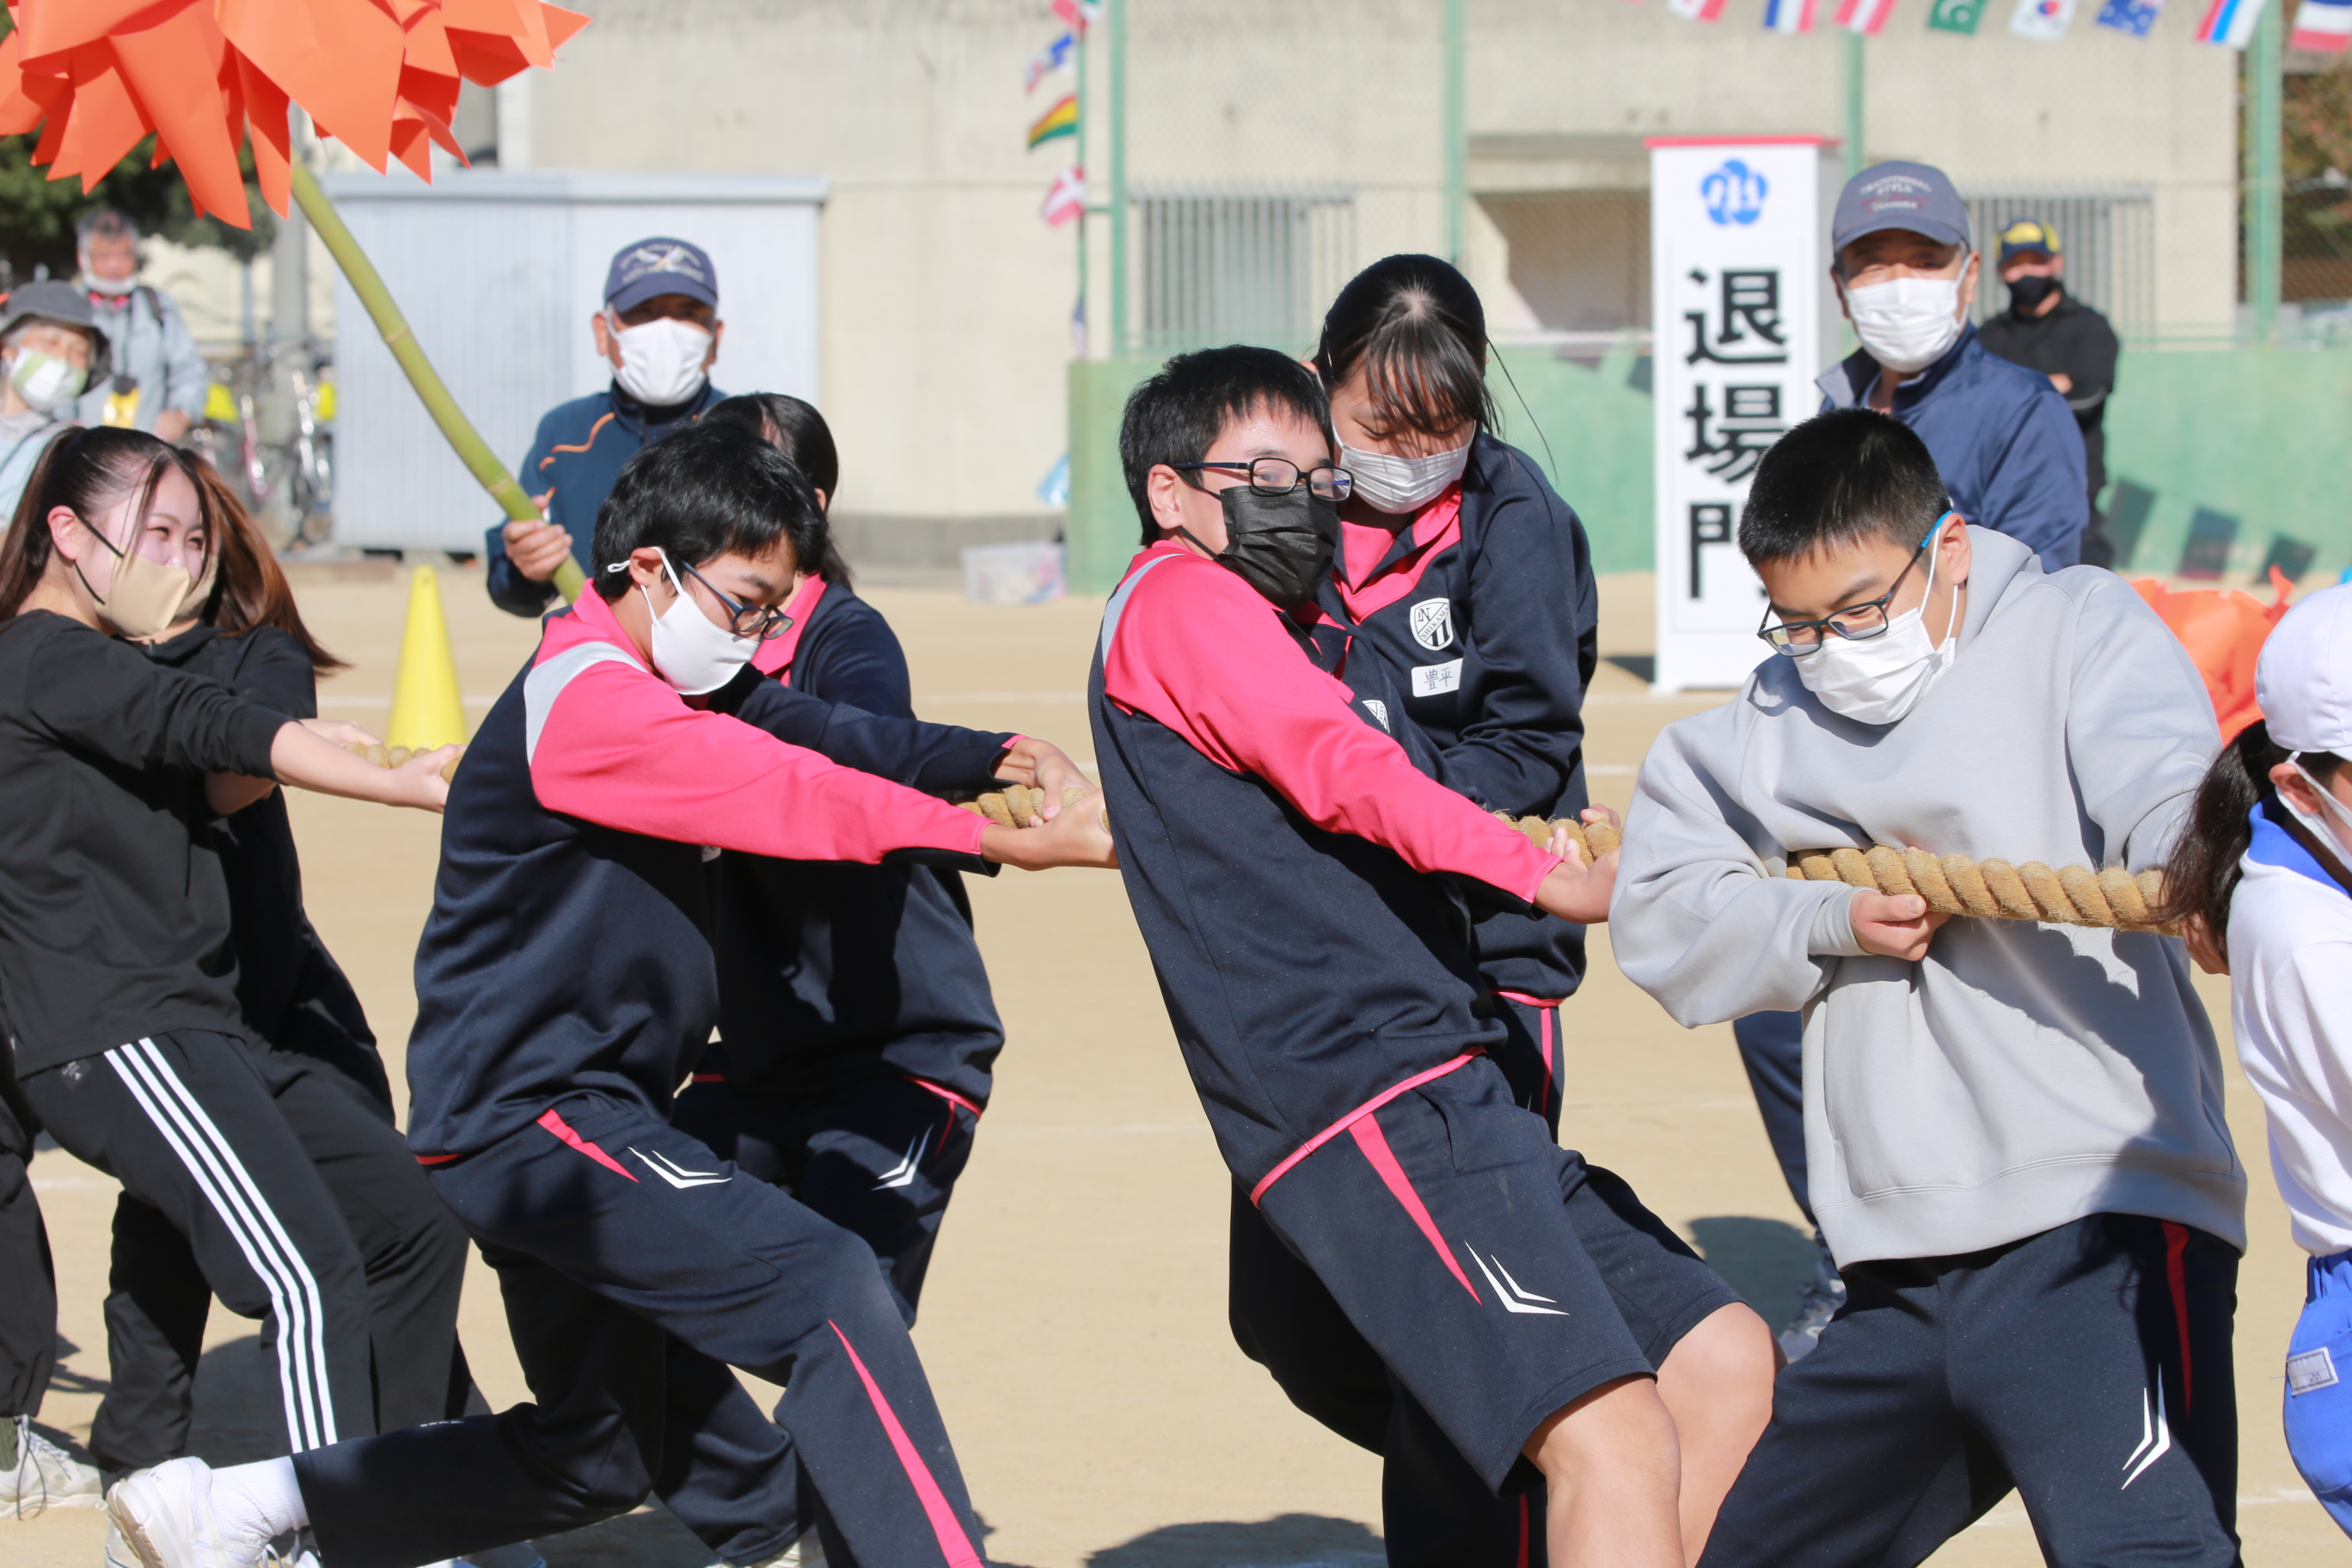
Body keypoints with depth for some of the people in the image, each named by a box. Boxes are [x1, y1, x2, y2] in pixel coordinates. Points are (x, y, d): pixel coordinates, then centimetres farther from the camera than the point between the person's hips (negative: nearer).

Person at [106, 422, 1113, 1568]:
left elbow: (827, 736, 3)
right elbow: (793, 799, -23)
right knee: (828, 1290, -24)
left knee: (600, 1455, 22)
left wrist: (995, 757, -12)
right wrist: (1007, 842, -24)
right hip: (531, 1117, -11)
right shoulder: (588, 699, -18)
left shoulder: (667, 686, 13)